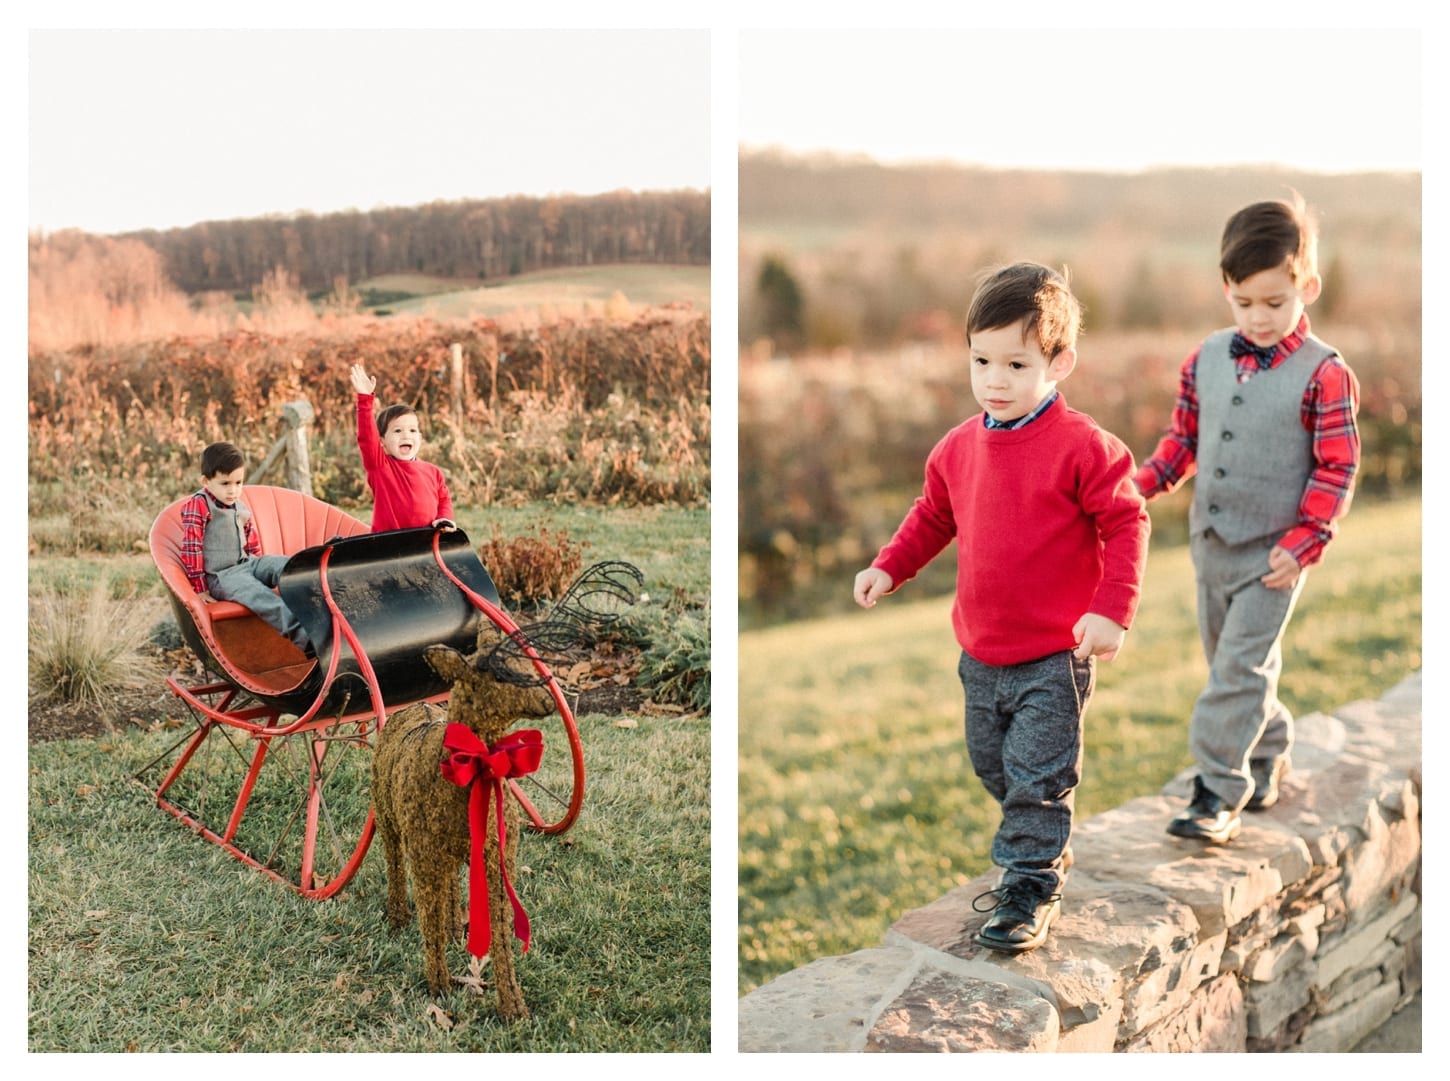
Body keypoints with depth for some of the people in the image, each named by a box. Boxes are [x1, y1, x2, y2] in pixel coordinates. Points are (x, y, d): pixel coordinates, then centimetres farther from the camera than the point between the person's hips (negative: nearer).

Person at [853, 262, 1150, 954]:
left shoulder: (1081, 446, -16)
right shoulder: (959, 447, 3)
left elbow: (1126, 522, -13)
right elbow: (933, 515, 18)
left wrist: (1111, 611, -20)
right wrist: (889, 568, 7)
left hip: (1054, 656, -7)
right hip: (980, 652, 7)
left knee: (1037, 777, -2)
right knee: (992, 764, 20)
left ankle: (1030, 888, 13)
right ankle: (1045, 851, 42)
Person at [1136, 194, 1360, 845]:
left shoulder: (1324, 374, -12)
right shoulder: (1206, 360, 3)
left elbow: (1337, 468, -10)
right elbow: (1184, 438, 12)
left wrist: (1302, 545, -15)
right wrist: (1143, 485, -4)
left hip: (1273, 553, -6)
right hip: (1210, 543, 6)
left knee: (1240, 668, -8)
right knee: (1231, 664, 17)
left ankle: (1219, 792, -1)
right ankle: (1269, 751, 38)